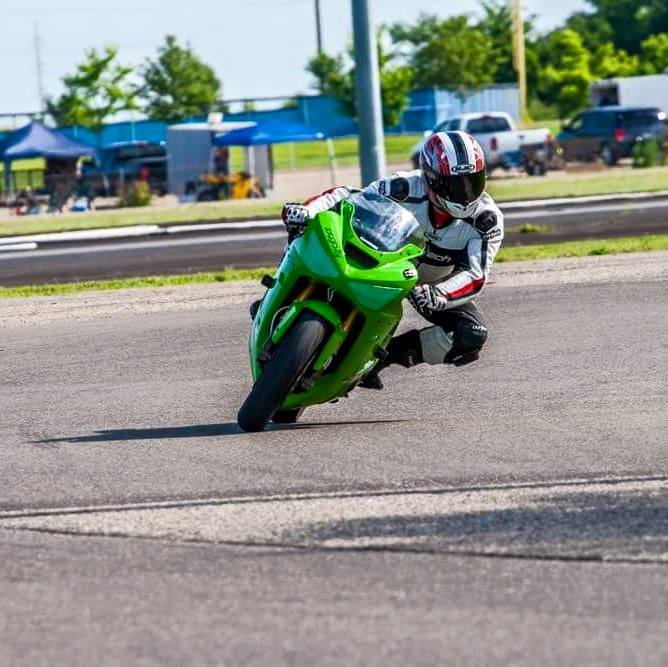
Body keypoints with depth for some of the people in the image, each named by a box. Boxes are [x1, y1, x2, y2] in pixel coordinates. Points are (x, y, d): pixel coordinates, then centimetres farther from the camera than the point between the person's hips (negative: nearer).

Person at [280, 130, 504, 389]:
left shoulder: (488, 220, -24)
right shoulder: (406, 190, -29)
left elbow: (474, 275, -30)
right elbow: (346, 196, -30)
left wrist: (437, 295, -51)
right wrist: (307, 210, -50)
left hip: (438, 284, 2)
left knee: (473, 337, -22)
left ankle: (387, 354, -12)